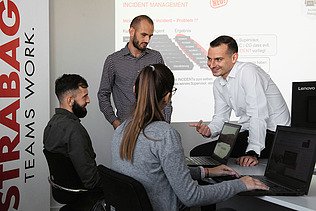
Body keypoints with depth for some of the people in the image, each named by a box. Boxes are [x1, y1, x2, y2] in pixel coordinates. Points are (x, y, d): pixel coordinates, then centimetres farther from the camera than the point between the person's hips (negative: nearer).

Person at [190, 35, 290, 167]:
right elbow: (221, 118, 11)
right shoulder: (218, 84, 8)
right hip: (248, 132, 8)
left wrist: (252, 153, -32)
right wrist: (208, 130, -12)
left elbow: (258, 115, -27)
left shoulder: (248, 72, -20)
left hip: (273, 133, -7)